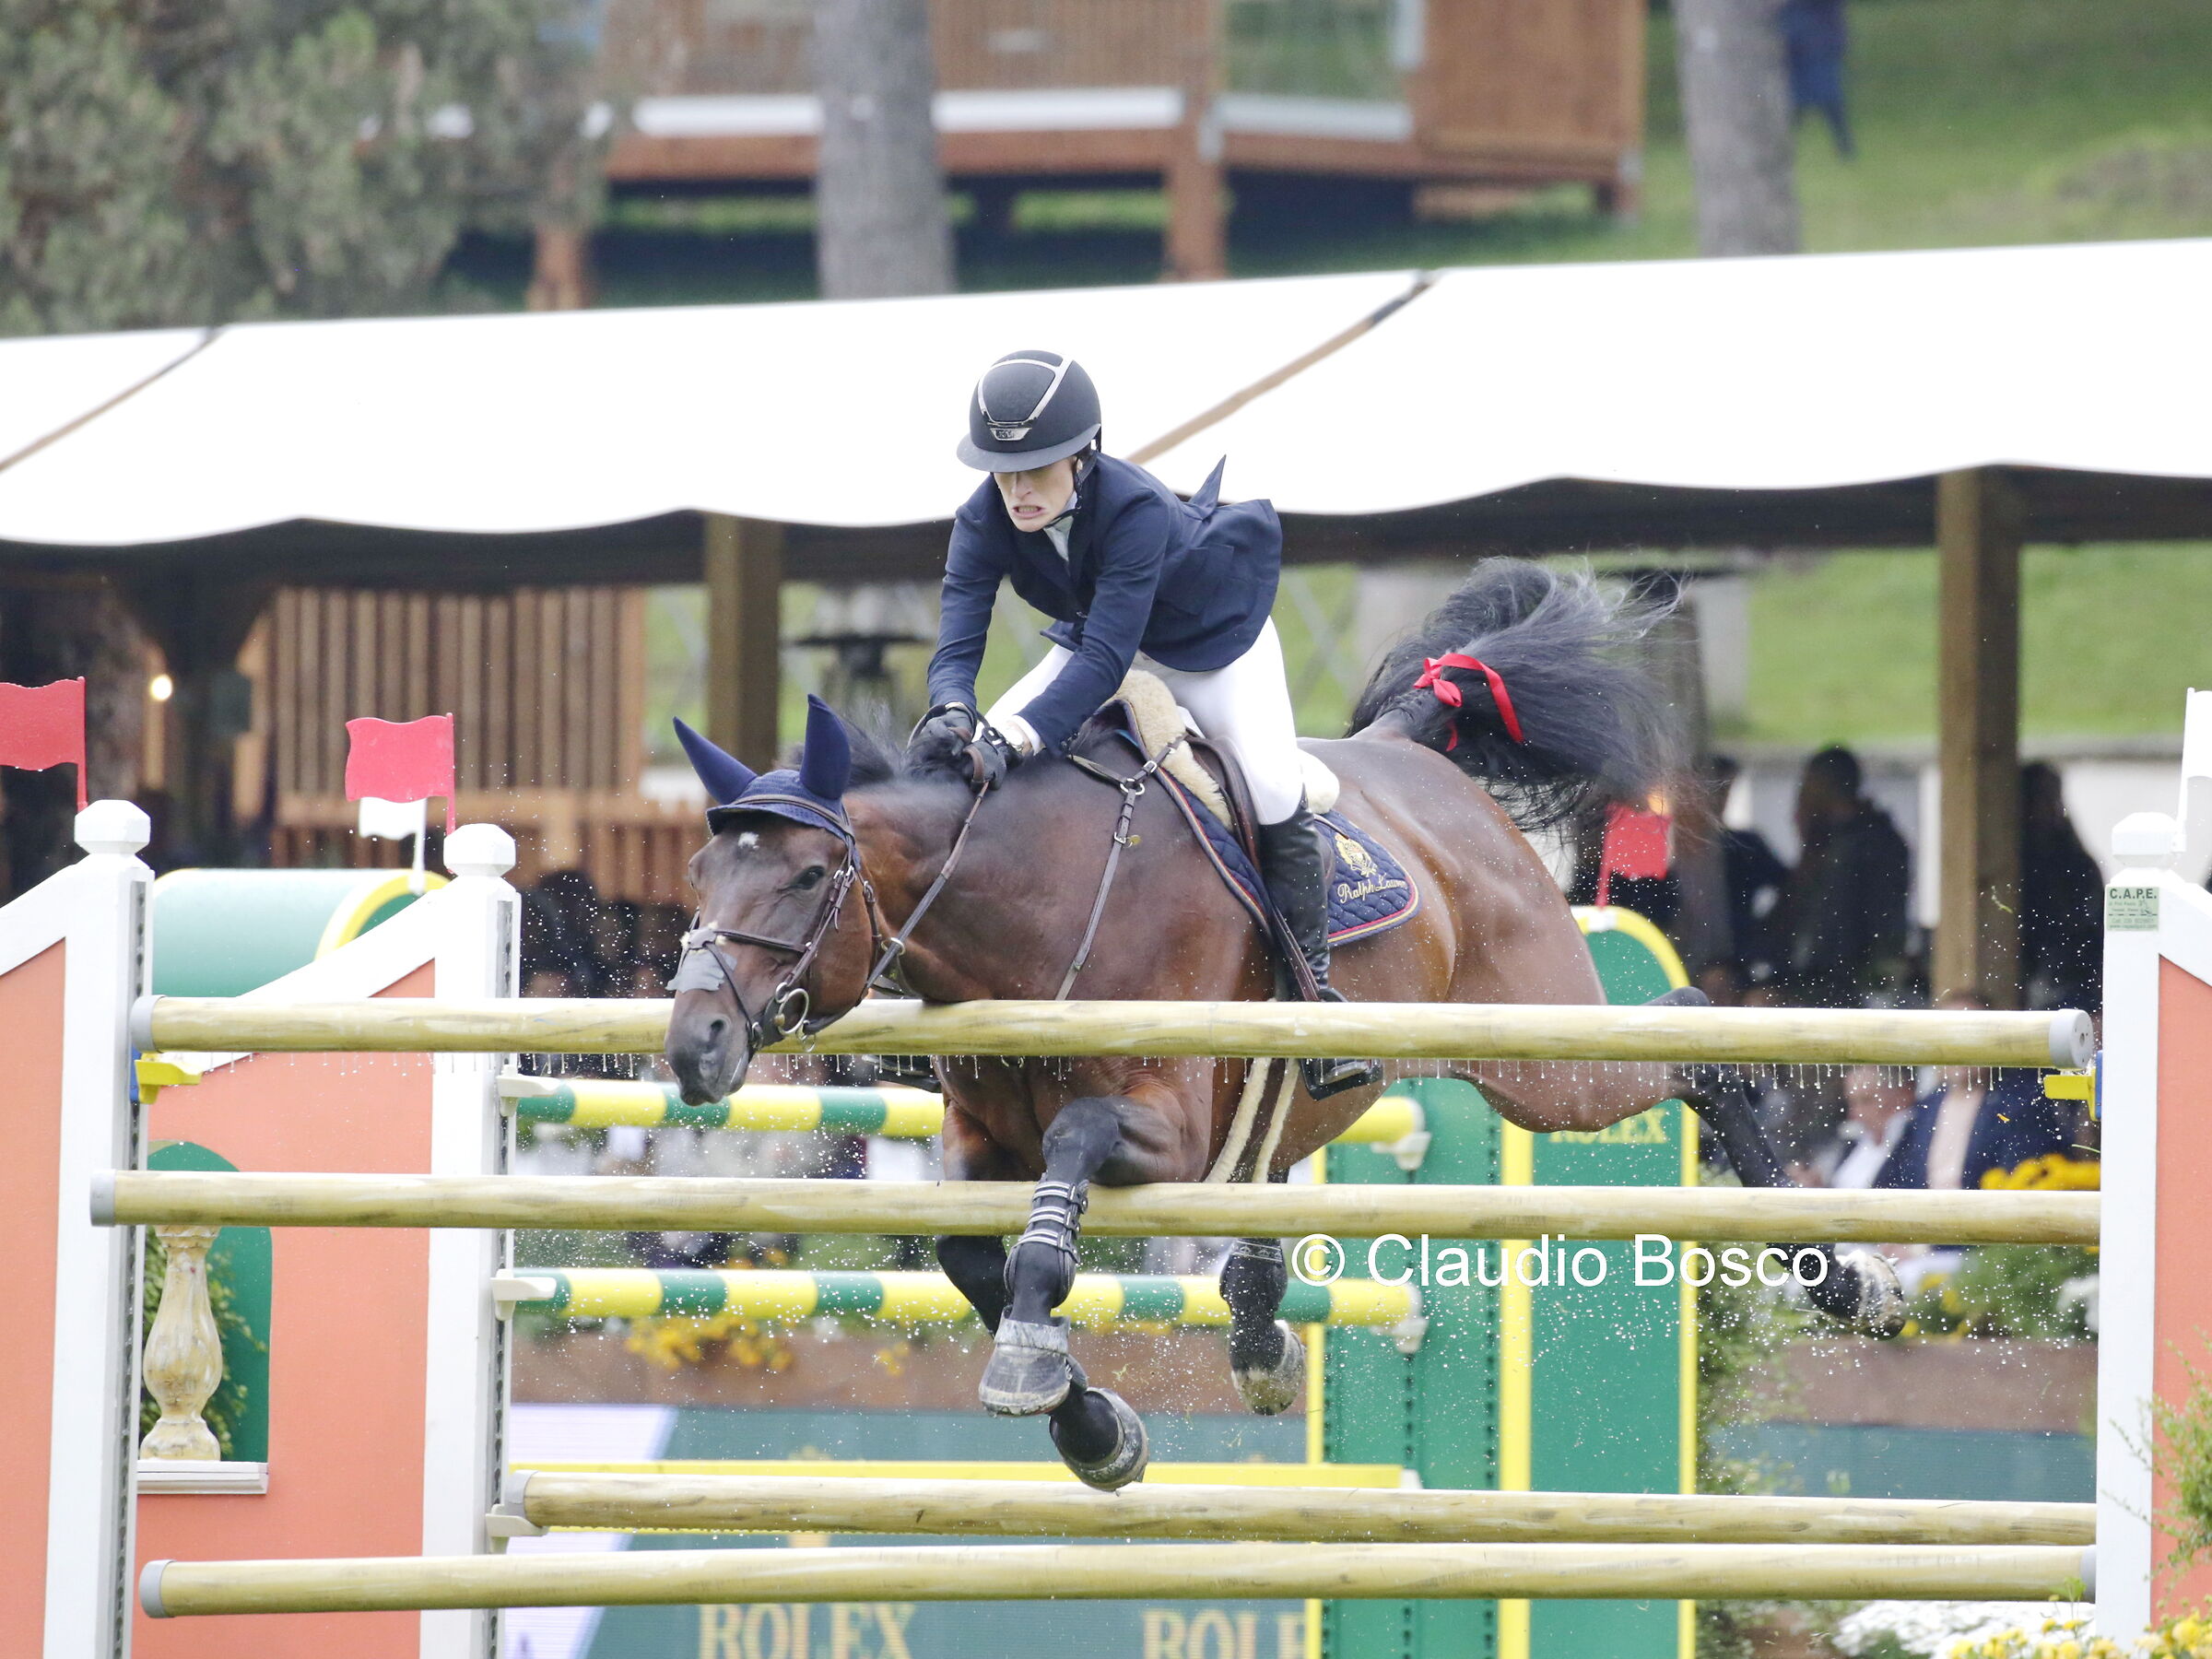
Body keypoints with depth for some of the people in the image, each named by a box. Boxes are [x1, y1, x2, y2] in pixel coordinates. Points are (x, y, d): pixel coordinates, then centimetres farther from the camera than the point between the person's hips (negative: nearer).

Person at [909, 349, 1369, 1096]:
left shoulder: (1135, 508, -40)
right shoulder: (983, 524, -24)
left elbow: (1105, 656, -46)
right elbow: (957, 644, -30)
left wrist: (1012, 739, -58)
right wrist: (954, 717, -54)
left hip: (1216, 640, -5)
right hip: (1096, 637, 5)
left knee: (1273, 788, -25)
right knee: (970, 755, -11)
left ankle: (1311, 983, -8)